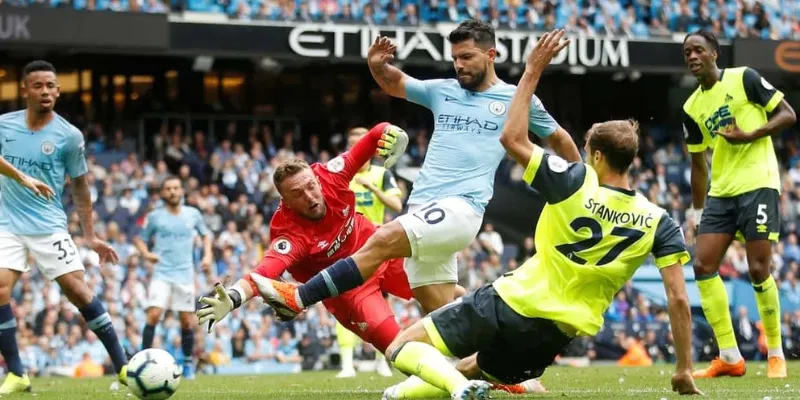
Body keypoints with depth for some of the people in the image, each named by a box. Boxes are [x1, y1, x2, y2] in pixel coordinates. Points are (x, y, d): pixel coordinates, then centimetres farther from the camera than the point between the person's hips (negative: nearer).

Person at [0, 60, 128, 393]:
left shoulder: (69, 136, -5)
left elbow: (80, 188, 4)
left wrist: (90, 237, 4)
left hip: (48, 227, -2)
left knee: (77, 289, -8)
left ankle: (122, 366, 0)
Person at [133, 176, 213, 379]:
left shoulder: (193, 214, 6)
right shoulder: (154, 216, 1)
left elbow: (206, 234, 22)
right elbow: (140, 238, 10)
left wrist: (207, 255, 7)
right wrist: (146, 253, -10)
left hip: (185, 275, 2)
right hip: (162, 274, -2)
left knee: (187, 321, 4)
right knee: (154, 315, -18)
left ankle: (188, 363, 18)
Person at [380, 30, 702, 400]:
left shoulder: (574, 184, -12)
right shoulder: (658, 222, -5)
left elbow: (512, 138, -4)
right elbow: (678, 298, -8)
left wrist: (532, 71, 1)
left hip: (510, 304, -4)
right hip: (554, 338, 5)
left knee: (402, 349, 2)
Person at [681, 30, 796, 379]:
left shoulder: (743, 78, -3)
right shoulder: (692, 108, 12)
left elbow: (788, 115, -3)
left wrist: (750, 135, -16)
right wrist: (698, 212, 16)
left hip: (757, 185, -6)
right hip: (720, 193, 6)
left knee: (758, 270, -9)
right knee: (703, 266, -5)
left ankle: (776, 353, 7)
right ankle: (730, 357, -2)